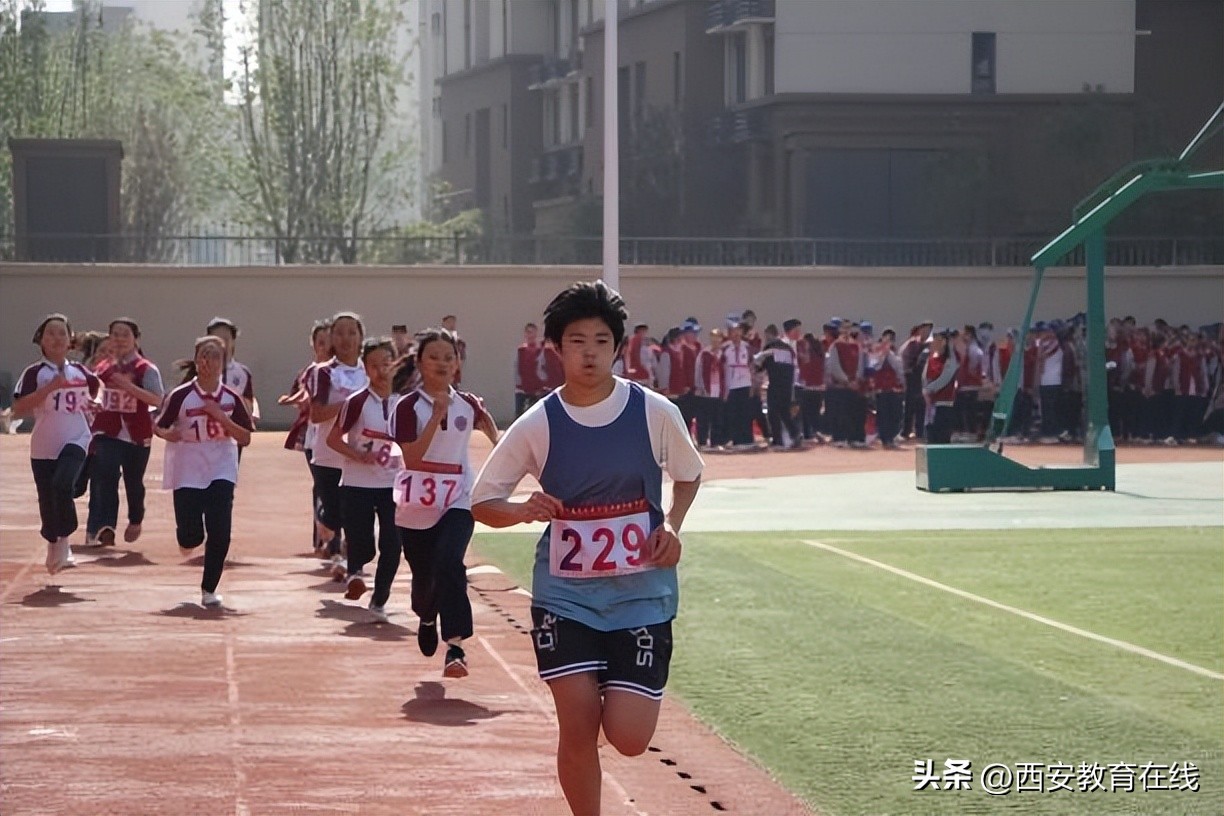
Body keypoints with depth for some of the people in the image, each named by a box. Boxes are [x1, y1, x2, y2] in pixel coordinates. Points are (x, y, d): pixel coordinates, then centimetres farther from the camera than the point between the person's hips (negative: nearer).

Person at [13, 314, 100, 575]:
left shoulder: (81, 372, 6)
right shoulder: (34, 373, -4)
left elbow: (96, 387, 30)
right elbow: (18, 408, -18)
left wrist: (94, 402, 13)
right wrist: (50, 387, -22)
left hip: (75, 441, 0)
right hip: (43, 447, 0)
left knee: (62, 485, -26)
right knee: (47, 500, 5)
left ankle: (64, 539, -7)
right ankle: (53, 545, 29)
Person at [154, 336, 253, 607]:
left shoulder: (232, 399, 0)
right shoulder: (181, 396, -7)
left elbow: (246, 438, 1)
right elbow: (159, 426, 1)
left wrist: (222, 417, -14)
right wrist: (168, 434, -22)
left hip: (221, 471, 2)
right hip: (188, 473, -2)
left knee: (220, 532, -11)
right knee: (191, 537, -5)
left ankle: (209, 589, 5)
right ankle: (187, 539, 35)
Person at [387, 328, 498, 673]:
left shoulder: (468, 404, 3)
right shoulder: (409, 406, -7)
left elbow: (494, 436, 24)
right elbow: (411, 457, -19)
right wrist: (437, 416, -23)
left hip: (457, 502, 0)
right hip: (416, 506, 0)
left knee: (448, 563, -25)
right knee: (423, 576, 10)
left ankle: (456, 646, -26)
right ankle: (427, 620, 46)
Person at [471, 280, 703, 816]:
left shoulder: (655, 413, -4)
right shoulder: (537, 424, -4)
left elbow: (688, 476, 14)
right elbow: (483, 503, 3)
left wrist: (671, 526, -5)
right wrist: (524, 509, -18)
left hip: (641, 592, 0)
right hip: (565, 593, 0)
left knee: (629, 737, -8)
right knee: (578, 723, -10)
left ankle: (621, 691, 29)